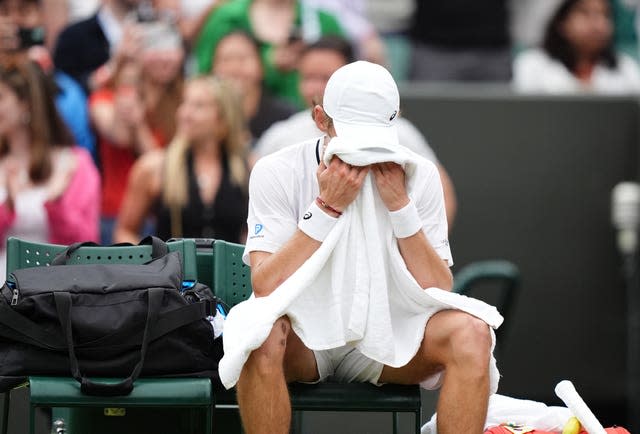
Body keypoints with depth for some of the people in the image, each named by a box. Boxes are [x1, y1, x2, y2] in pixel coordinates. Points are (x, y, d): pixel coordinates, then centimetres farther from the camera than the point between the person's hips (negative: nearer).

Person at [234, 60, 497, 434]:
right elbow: (266, 287, -18)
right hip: (303, 337, -2)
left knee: (469, 331, -27)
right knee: (262, 334, -37)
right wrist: (327, 207, -23)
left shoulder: (419, 175, -3)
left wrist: (400, 206, -18)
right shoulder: (277, 172, -8)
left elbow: (438, 291, -8)